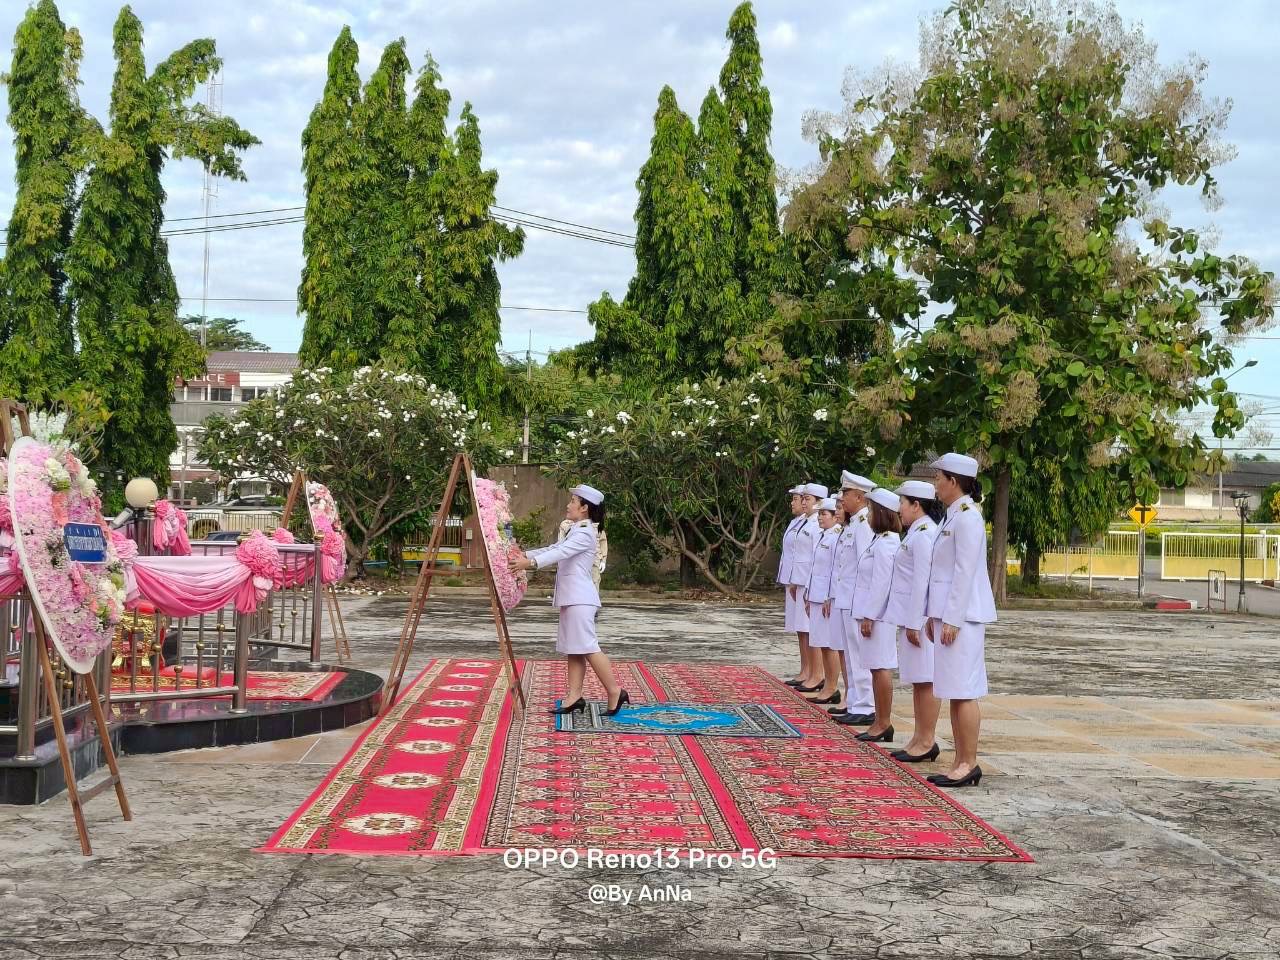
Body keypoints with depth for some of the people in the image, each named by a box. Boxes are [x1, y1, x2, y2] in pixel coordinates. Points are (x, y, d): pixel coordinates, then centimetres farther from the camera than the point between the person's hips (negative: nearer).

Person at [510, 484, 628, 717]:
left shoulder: (585, 533, -13)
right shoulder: (576, 531, 19)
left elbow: (560, 553, -25)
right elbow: (554, 549, 21)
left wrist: (530, 563, -34)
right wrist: (526, 555, 11)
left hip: (580, 599, -10)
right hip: (571, 597, 10)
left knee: (587, 648, -11)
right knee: (573, 649, 7)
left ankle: (615, 693, -7)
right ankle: (575, 697, 7)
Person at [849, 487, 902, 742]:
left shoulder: (884, 544, -16)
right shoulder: (881, 541, 16)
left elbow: (881, 584, -20)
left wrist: (869, 616, -19)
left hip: (879, 616, -10)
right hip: (874, 614, 10)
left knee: (881, 669, -5)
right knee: (877, 669, 12)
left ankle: (884, 723, 0)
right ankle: (880, 722, 16)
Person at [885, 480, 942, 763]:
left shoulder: (922, 534, -16)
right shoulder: (917, 532, 16)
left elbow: (921, 581, -20)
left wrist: (914, 623, -19)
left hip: (919, 618, -10)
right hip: (912, 617, 10)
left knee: (925, 680, -4)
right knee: (917, 680, 13)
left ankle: (928, 742, 1)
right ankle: (919, 738, 19)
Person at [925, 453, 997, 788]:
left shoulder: (967, 517, -14)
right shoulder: (953, 516, 16)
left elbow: (964, 572, -18)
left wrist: (952, 620, -19)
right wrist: (935, 615, 18)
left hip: (962, 616, -10)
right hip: (948, 615, 10)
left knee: (963, 691, -6)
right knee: (955, 692, 10)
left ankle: (969, 764, -1)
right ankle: (961, 762, 14)